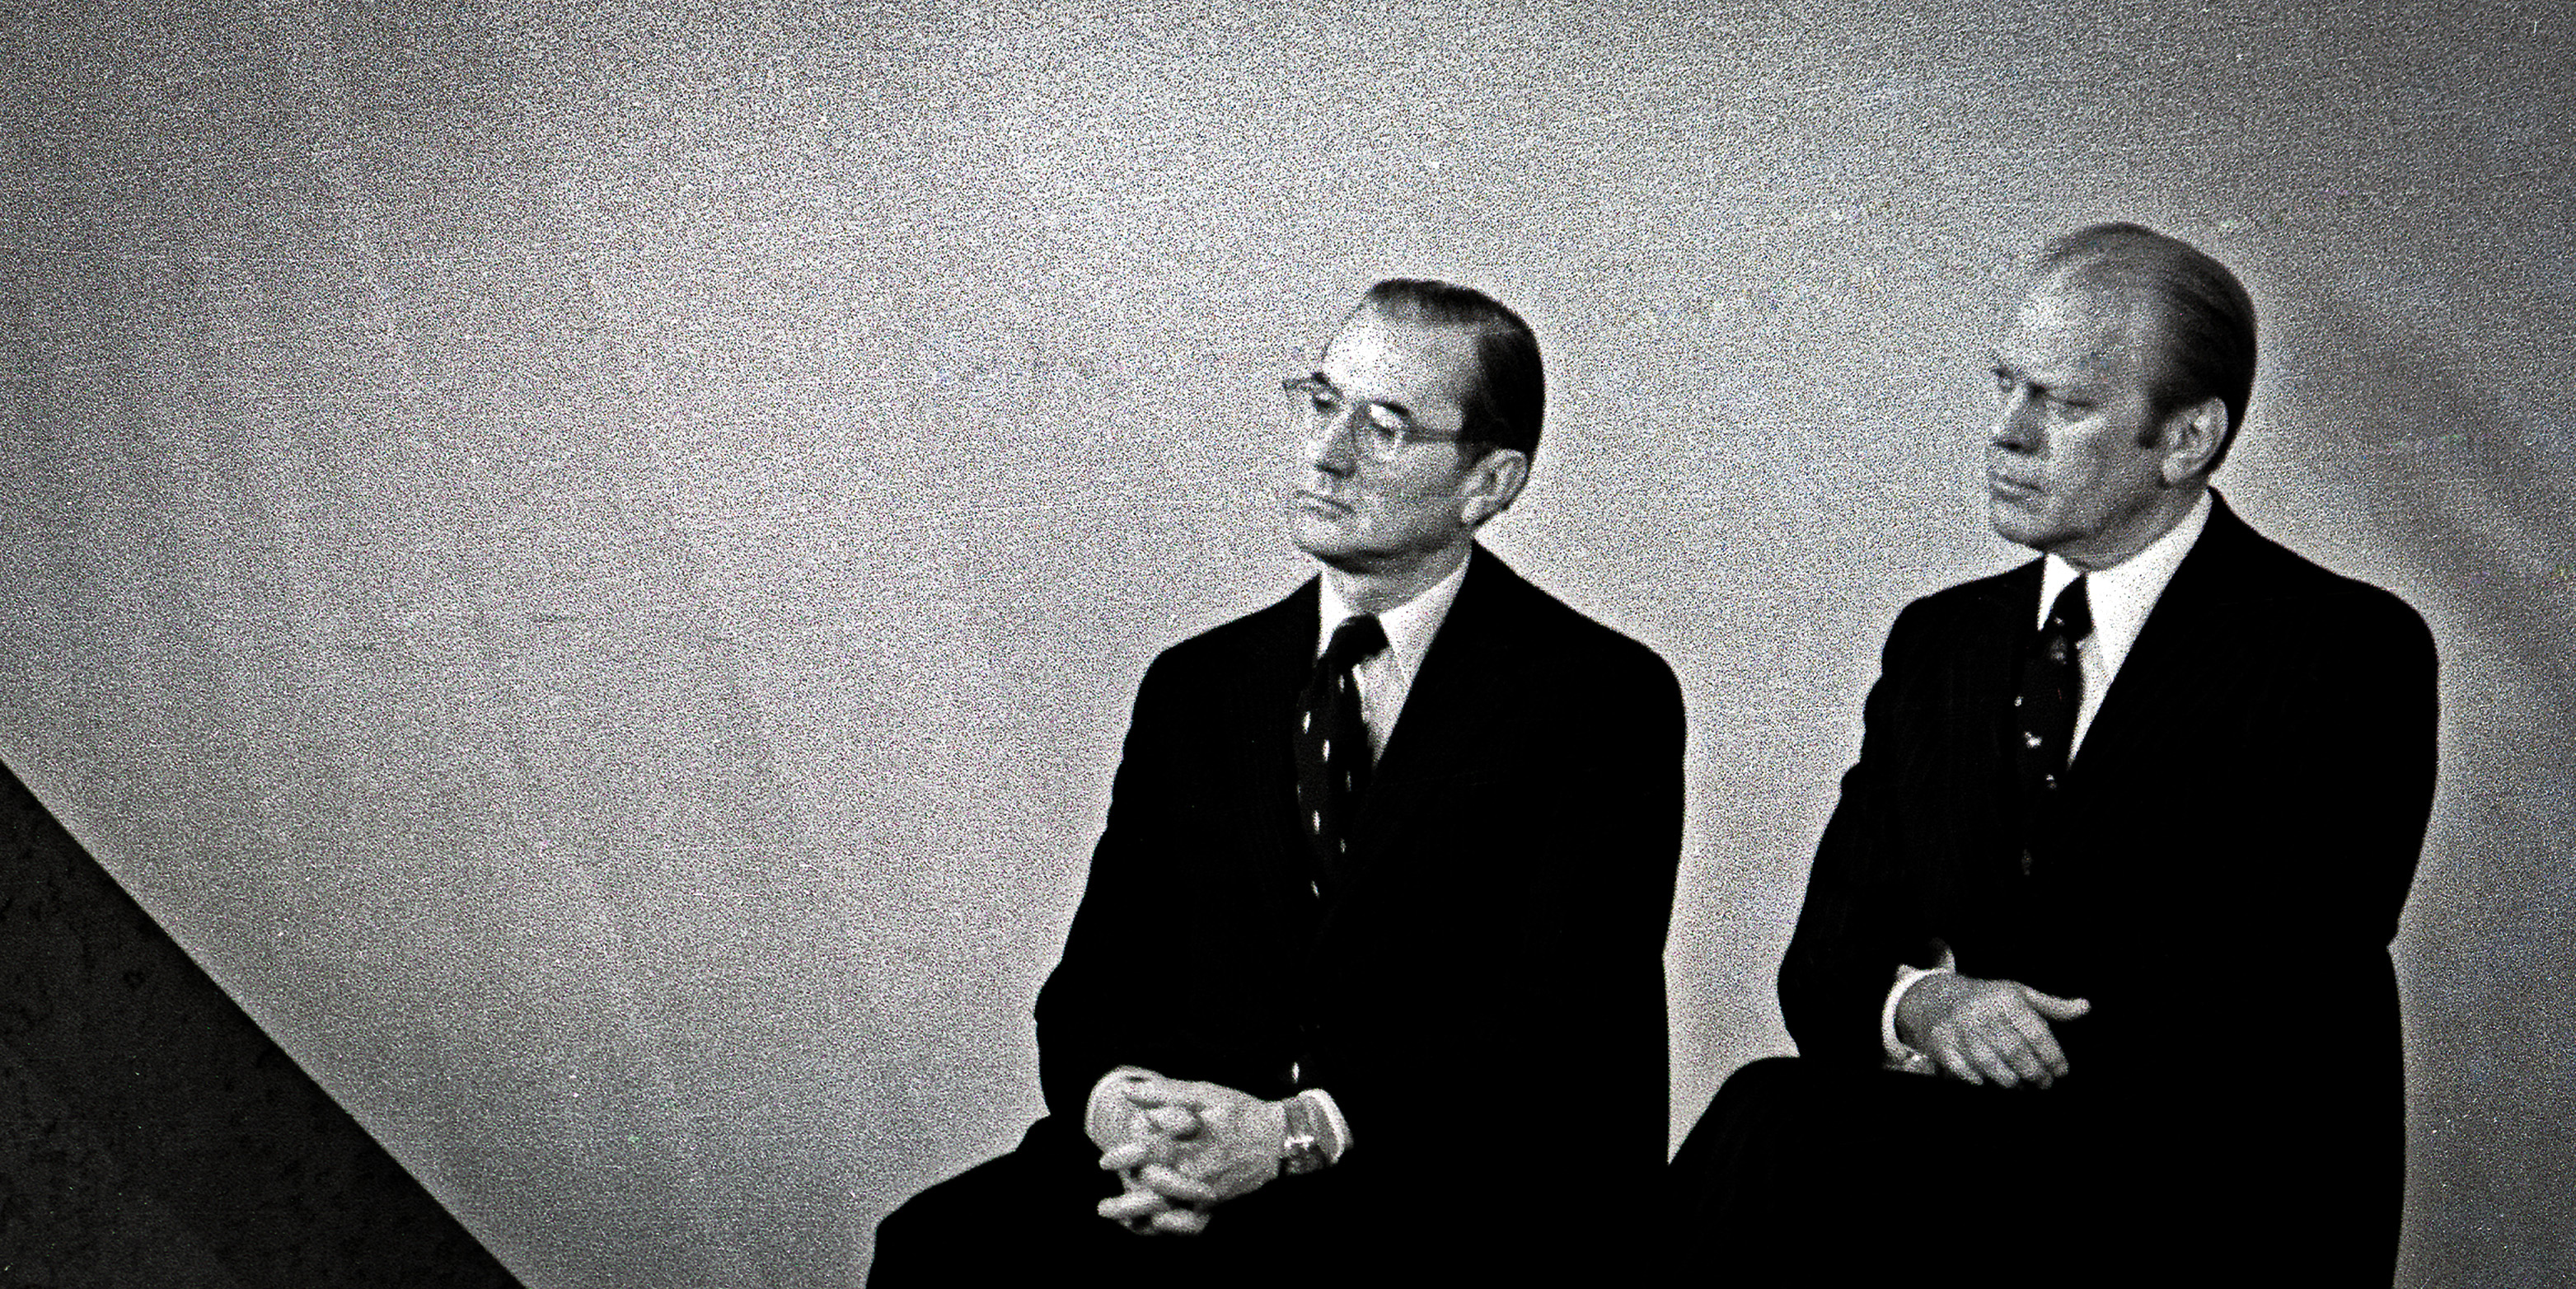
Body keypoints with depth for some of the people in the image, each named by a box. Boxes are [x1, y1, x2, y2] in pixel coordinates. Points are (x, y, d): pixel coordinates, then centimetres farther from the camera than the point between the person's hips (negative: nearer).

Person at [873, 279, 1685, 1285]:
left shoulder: (1603, 699, -1)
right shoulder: (1196, 687, 15)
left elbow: (1566, 1035, -10)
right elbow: (1095, 982, 12)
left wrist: (1295, 1132, -21)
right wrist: (1116, 1102, -13)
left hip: (1474, 1203, -4)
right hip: (1188, 1174, 5)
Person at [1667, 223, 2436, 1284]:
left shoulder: (2349, 652, -3)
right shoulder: (1939, 641, 15)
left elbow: (2278, 1007, -11)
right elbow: (1827, 957, 9)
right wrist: (1918, 1006, -13)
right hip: (1969, 1158, 5)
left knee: (1770, 1130, -27)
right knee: (1762, 1127, -28)